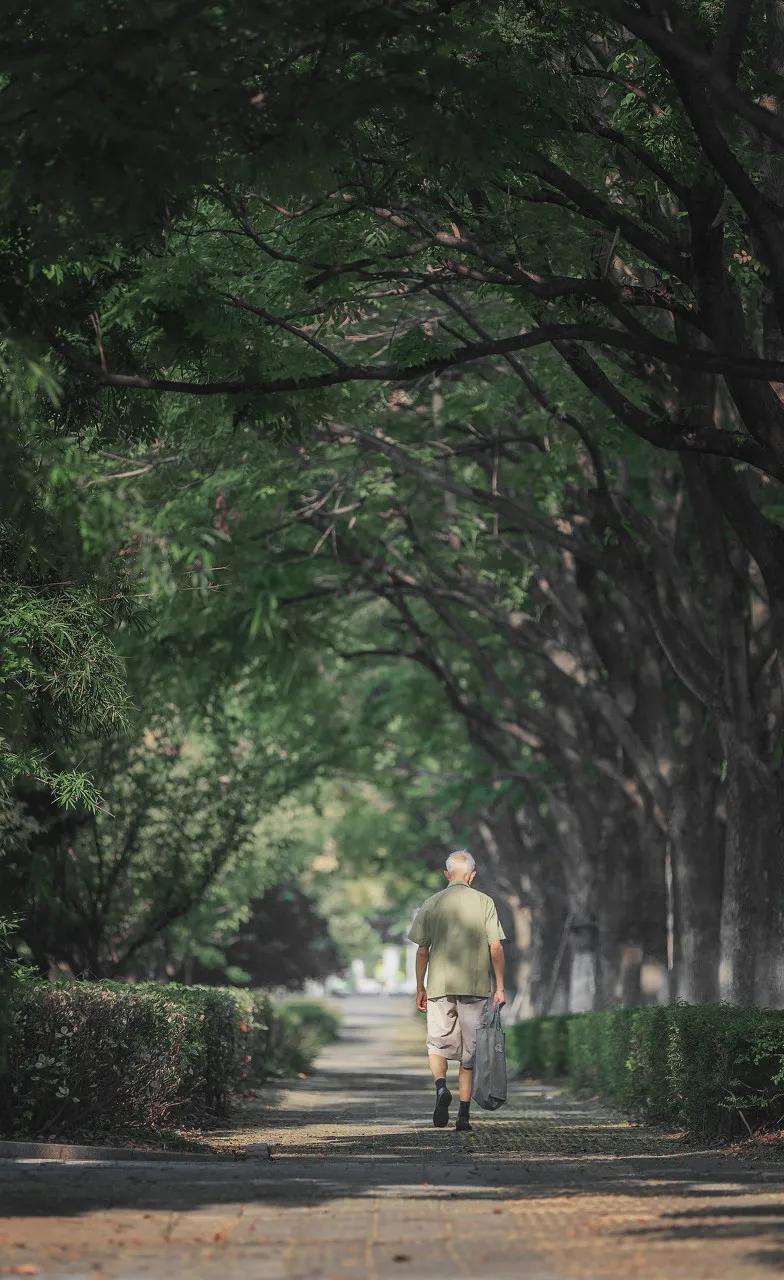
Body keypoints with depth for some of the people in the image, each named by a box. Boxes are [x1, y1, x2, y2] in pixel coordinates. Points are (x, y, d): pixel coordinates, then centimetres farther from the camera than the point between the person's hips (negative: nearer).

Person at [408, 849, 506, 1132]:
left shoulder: (432, 904, 3)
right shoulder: (484, 902, 1)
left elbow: (422, 950, 4)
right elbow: (496, 947, -3)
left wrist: (420, 988, 12)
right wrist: (500, 987, 1)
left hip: (440, 986, 0)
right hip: (475, 986, 0)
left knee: (438, 1044, 11)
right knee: (469, 1050, 7)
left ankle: (441, 1086, -17)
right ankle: (464, 1114, 4)